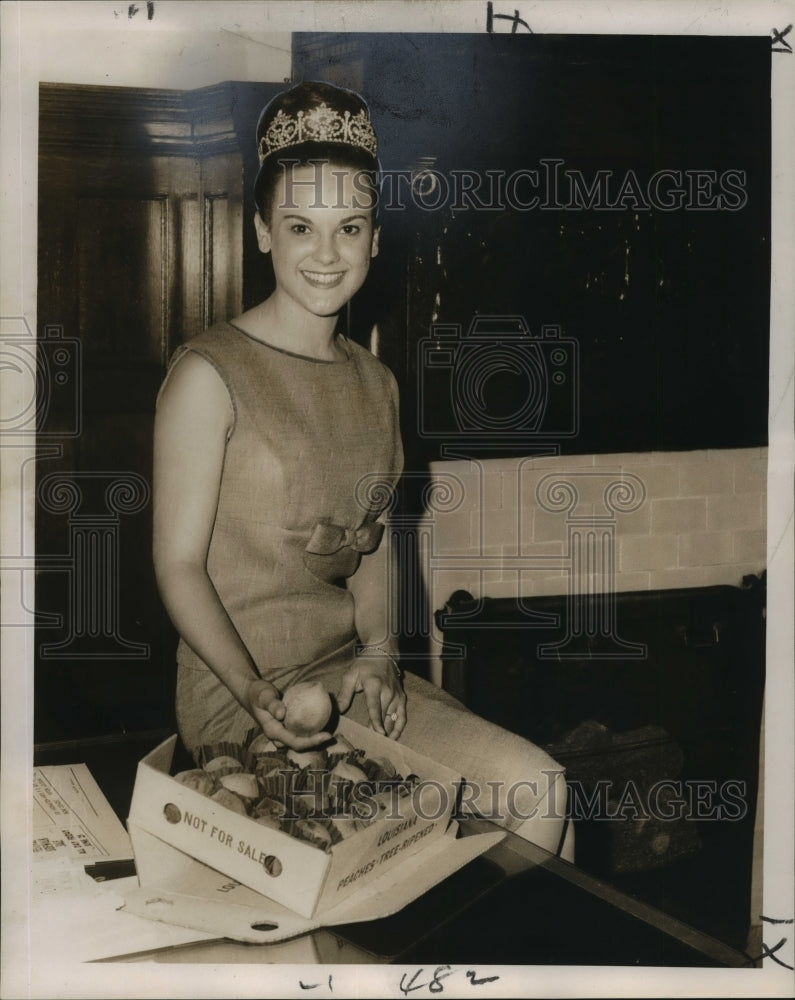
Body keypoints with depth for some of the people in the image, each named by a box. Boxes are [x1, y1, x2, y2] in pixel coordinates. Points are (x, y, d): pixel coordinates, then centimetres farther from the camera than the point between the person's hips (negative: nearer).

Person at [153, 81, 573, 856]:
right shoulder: (209, 374, -12)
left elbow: (369, 541, 12)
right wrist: (253, 689, -22)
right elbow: (180, 562, -11)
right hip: (237, 697, -6)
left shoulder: (375, 383, 10)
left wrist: (378, 652, -4)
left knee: (538, 786, -6)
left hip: (352, 673, 6)